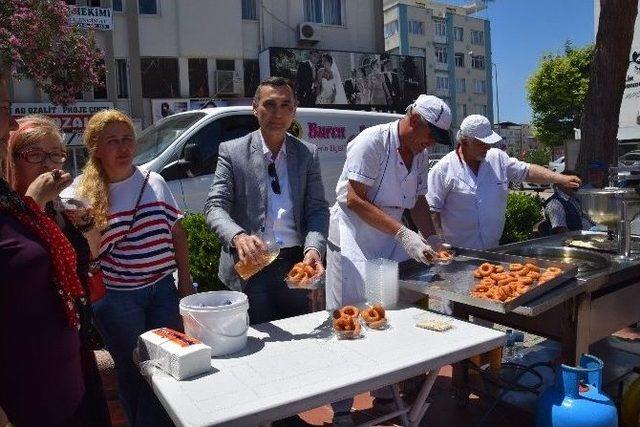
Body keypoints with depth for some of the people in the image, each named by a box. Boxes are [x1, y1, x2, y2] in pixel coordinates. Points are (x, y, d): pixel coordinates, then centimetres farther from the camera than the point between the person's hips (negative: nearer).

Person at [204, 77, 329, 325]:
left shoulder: (308, 154, 4)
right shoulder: (232, 151, -2)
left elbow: (317, 209, 0)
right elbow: (215, 207, -9)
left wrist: (313, 249, -19)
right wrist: (238, 237, -30)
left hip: (296, 264, 3)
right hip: (249, 263, -2)